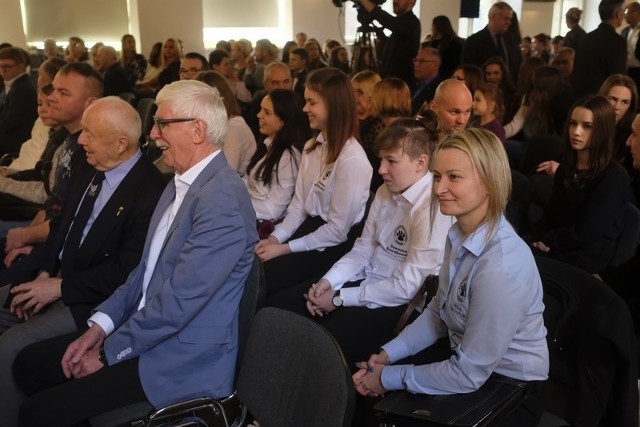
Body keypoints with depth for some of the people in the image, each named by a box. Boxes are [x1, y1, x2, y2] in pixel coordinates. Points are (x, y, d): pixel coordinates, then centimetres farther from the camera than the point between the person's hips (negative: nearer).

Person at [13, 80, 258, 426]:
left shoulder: (223, 199, -23)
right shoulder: (182, 183, 9)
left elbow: (177, 302, -24)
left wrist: (108, 353, -12)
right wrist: (101, 325, 2)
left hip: (185, 362, -9)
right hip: (147, 332, 9)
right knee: (29, 364, 10)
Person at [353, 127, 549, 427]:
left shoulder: (501, 268, -33)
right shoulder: (460, 234, -5)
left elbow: (468, 374, -28)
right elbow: (438, 312, 7)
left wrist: (391, 378, -17)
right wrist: (388, 354, -3)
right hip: (463, 352, 7)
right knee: (366, 382, 5)